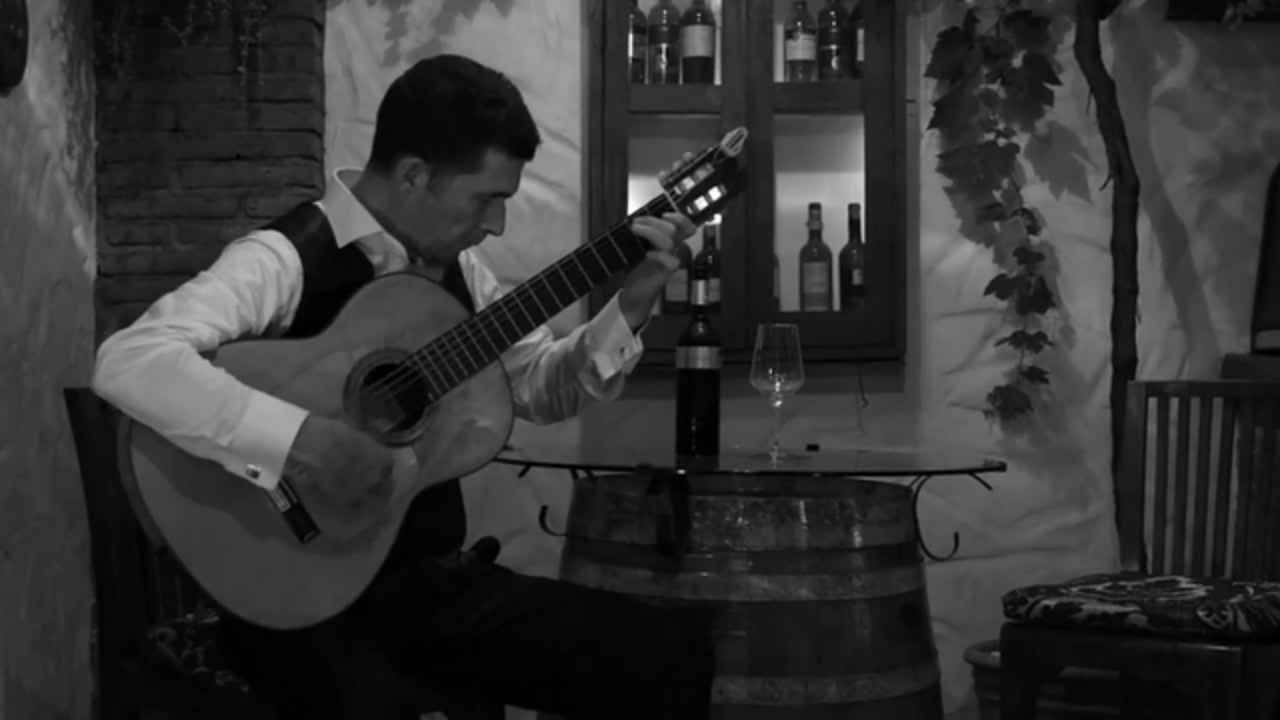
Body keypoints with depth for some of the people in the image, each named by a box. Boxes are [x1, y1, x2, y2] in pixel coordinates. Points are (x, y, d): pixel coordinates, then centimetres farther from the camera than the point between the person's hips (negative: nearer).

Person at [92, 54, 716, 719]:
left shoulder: (450, 264, 8)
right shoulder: (287, 260, -16)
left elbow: (542, 388, 17)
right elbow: (127, 363, -30)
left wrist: (628, 308, 1)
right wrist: (297, 441, -35)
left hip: (437, 577, 7)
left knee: (673, 651, -6)